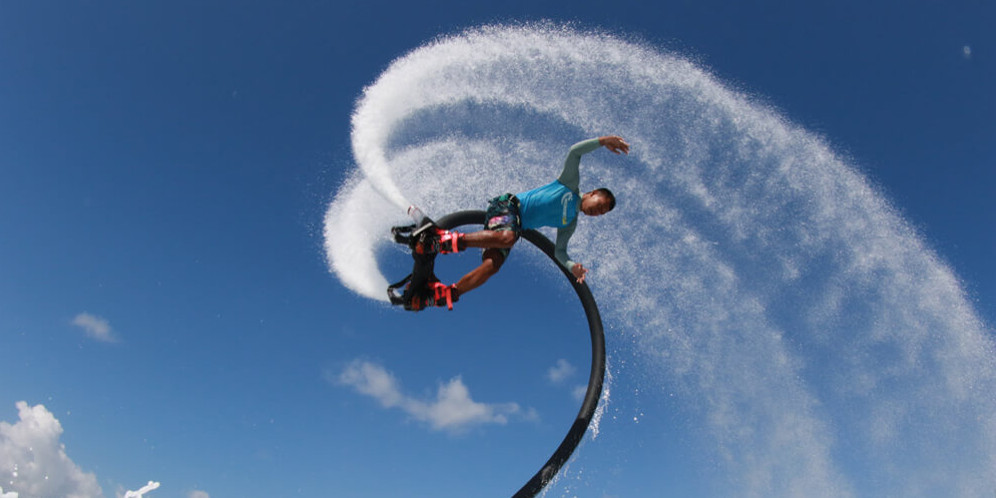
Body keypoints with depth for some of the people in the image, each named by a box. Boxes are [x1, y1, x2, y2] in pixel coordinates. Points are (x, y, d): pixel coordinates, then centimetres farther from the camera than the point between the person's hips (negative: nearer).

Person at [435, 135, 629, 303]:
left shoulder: (569, 224, 19)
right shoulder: (571, 183, 6)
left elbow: (559, 251, 15)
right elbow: (575, 151, -4)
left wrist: (572, 266, -5)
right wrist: (603, 141, -10)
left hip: (518, 226, 6)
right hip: (508, 205, -6)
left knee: (492, 266, -19)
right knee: (507, 237, -40)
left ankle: (449, 294, -17)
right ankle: (455, 240, -30)